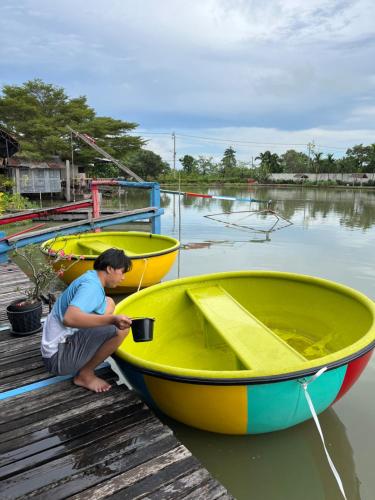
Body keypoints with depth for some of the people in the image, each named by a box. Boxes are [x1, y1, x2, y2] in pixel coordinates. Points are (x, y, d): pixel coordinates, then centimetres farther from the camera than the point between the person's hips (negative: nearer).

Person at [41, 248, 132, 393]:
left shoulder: (90, 276, 7)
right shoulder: (92, 286, -21)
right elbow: (69, 318, -38)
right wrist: (111, 319, -42)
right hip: (59, 358, -10)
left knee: (108, 303, 12)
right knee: (120, 329, -23)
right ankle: (85, 374, -3)